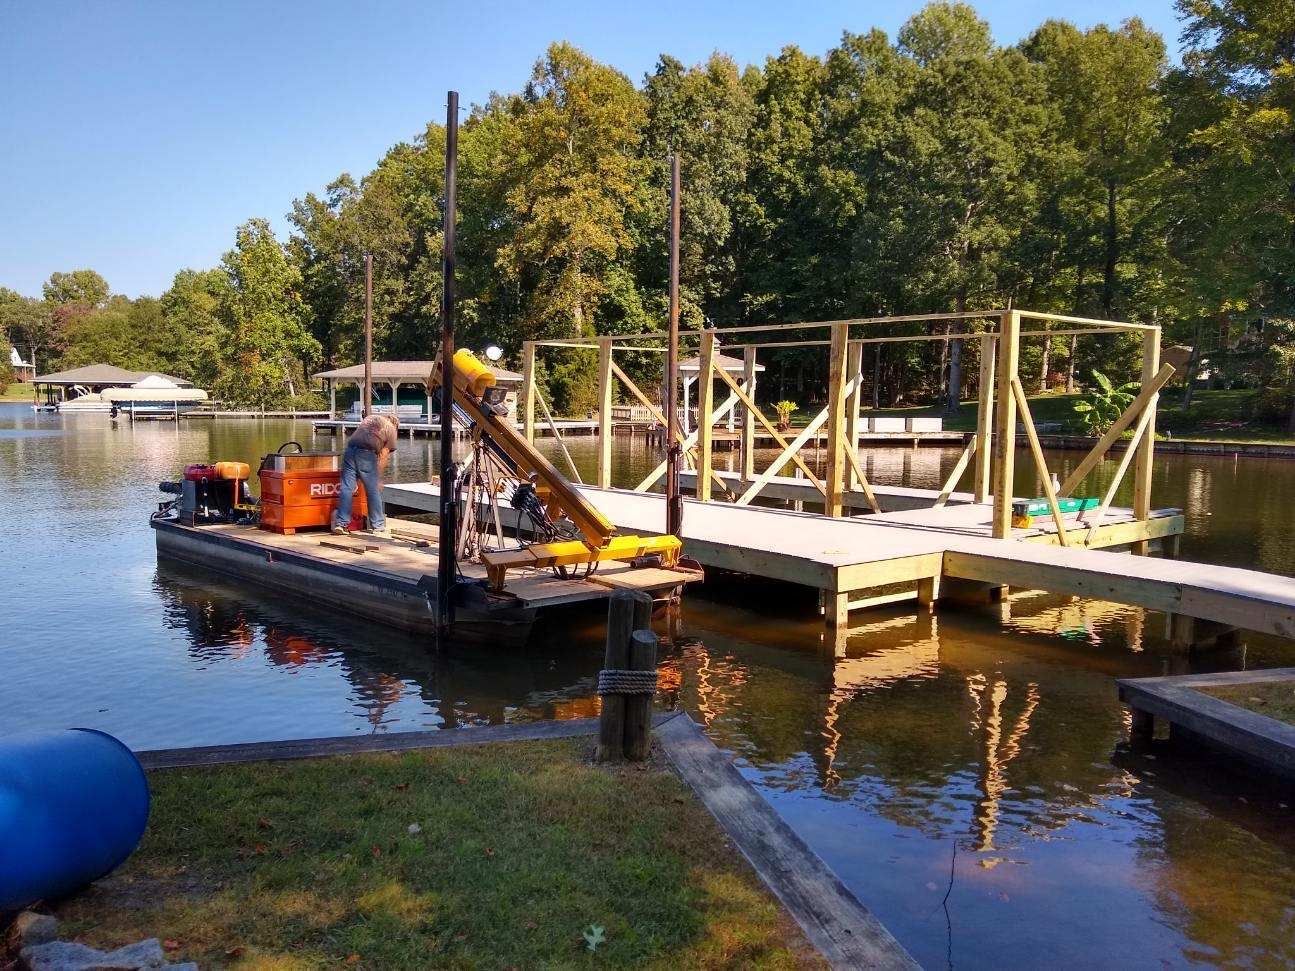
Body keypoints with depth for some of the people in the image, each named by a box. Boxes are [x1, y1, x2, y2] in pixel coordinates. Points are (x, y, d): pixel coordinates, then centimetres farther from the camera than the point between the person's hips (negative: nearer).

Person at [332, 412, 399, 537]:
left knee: (347, 488, 6)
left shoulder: (371, 418, 28)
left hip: (350, 448, 4)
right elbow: (384, 456, 9)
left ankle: (341, 524, 7)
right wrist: (378, 477, 13)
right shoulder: (391, 429, 15)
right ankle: (378, 526, 12)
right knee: (373, 490, 5)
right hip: (366, 453, -4)